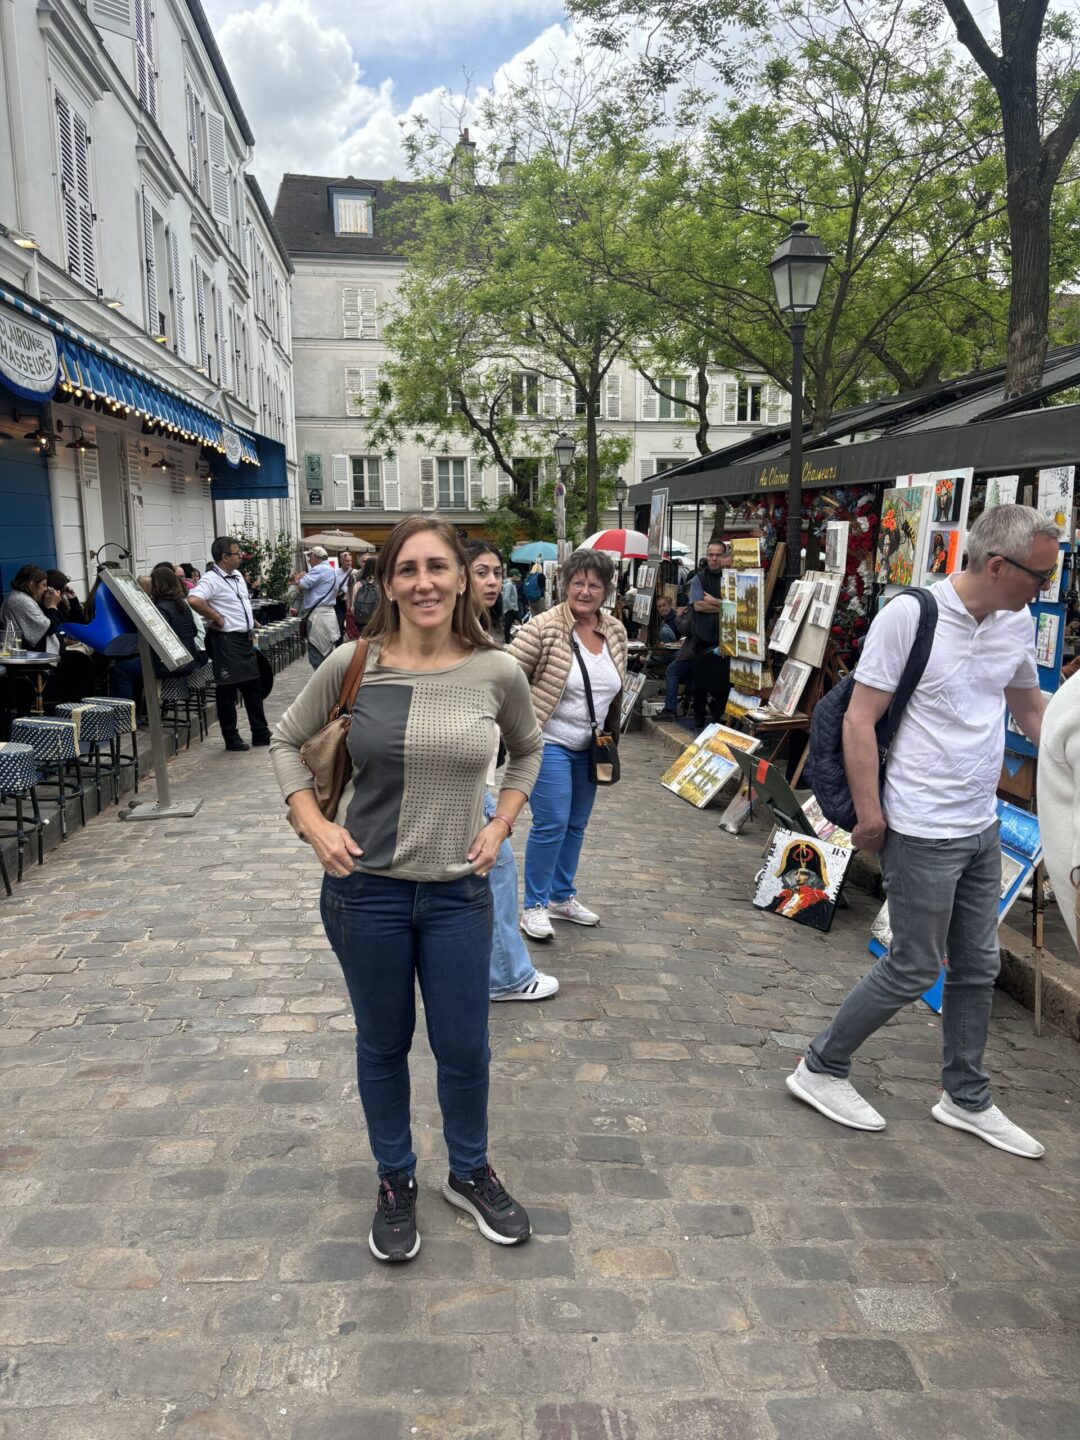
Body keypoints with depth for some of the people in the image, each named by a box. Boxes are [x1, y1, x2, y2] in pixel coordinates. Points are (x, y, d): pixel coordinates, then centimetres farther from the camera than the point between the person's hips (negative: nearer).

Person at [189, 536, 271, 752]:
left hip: (245, 639, 9)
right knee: (227, 693, 2)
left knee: (253, 688, 14)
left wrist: (250, 625, 13)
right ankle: (231, 738, 11)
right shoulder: (211, 579, -16)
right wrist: (216, 618, -22)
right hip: (227, 641, -9)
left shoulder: (238, 576, 12)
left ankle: (261, 734, 23)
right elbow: (193, 600, -33)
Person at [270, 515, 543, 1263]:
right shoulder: (352, 664, -10)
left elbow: (529, 749, 12)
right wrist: (314, 825, -7)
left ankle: (471, 1173, 42)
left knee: (465, 1048, 14)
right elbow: (288, 741, 5)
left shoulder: (497, 671, -8)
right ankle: (396, 1181, 42)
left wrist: (502, 823, 1)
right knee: (383, 1045, 17)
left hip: (459, 892, 1)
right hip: (366, 888, 0)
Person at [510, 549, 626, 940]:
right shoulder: (544, 628, -15)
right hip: (548, 742, -7)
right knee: (552, 823, -9)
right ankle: (534, 905, 7)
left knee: (576, 825, 14)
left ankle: (562, 896, 30)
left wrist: (611, 734, 18)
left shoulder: (616, 632, 4)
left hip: (588, 747, 7)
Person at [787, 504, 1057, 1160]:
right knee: (914, 969, 2)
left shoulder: (1018, 624, 4)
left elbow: (1032, 708, 19)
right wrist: (869, 814, -16)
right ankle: (821, 1069, 21)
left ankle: (968, 1099, 35)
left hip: (983, 828, 8)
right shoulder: (909, 616, -17)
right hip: (924, 831, -7)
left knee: (978, 966, 17)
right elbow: (860, 720, -16)